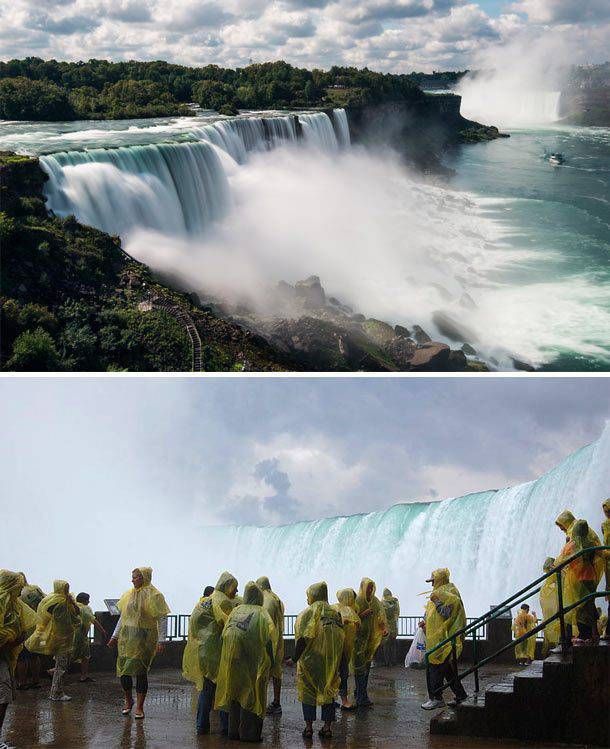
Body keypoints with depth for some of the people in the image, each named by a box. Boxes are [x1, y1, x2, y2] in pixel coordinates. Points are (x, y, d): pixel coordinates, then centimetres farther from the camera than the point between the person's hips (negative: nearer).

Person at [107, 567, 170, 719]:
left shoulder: (154, 595, -6)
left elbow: (162, 619, -8)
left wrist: (161, 640, -14)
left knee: (140, 671, -5)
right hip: (126, 638, 5)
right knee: (123, 669, 2)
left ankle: (139, 707, 5)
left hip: (144, 640, -5)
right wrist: (115, 635, 16)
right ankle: (128, 701, 24)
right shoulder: (129, 594, 11)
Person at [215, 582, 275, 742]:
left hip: (232, 658, 4)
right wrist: (270, 661, -6)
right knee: (250, 692, 2)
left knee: (235, 692, 13)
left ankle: (234, 730, 19)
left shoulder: (236, 610, 12)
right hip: (252, 660, -4)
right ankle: (248, 732, 1)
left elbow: (224, 634, 9)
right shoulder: (261, 613, 0)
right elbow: (270, 636, -11)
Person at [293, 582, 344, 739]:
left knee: (308, 690, 7)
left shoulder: (308, 613, -9)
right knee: (328, 690, 12)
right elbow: (340, 637, 4)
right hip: (331, 659, 4)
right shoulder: (334, 613, 5)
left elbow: (303, 638, -14)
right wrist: (335, 659, 9)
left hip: (311, 659, -4)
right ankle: (327, 727, 12)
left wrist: (295, 658, -8)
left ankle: (309, 727, 6)